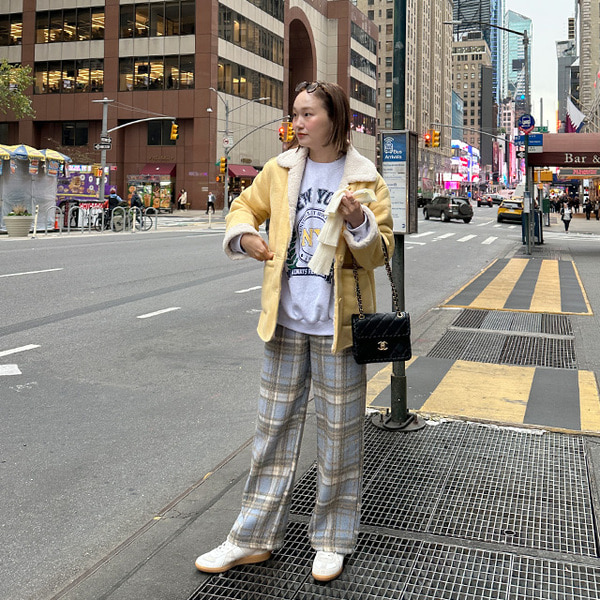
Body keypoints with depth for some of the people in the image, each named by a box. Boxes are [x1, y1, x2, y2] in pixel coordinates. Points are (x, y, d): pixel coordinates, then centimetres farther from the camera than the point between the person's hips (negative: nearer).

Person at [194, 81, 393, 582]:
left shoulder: (365, 179, -3)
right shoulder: (280, 170, 6)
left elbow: (380, 253, -4)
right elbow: (245, 206, 20)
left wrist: (358, 223, -23)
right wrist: (244, 236, -1)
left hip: (337, 324, -3)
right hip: (286, 320, 3)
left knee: (340, 432, 8)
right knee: (274, 427, 11)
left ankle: (333, 540, 25)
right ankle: (255, 538, 24)